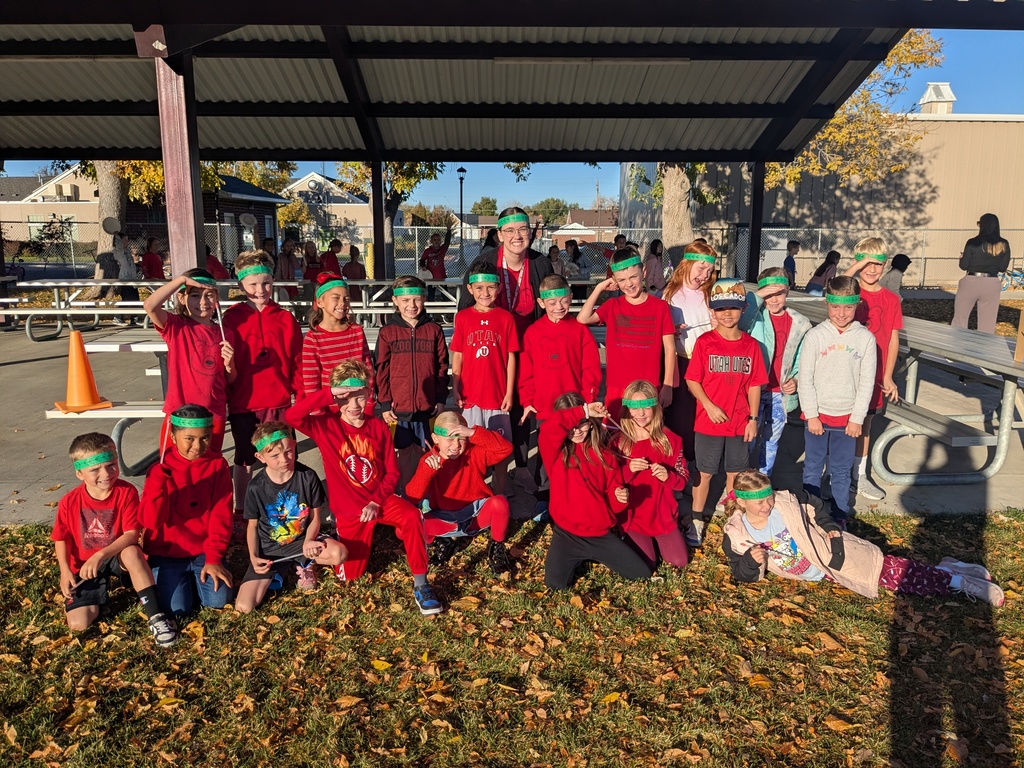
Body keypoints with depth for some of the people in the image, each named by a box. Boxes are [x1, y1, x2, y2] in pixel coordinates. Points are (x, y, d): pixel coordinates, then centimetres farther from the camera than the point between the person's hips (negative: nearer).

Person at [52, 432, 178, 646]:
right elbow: (61, 539, 3)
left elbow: (132, 534, -21)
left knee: (132, 552, -39)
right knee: (78, 624, -15)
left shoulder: (127, 492, -17)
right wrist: (65, 571, -10)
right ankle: (101, 587, 17)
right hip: (84, 566, 2)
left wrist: (101, 555, -33)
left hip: (118, 557, -2)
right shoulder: (69, 502, -10)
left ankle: (156, 616, -32)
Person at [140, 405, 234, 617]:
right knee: (178, 608, -16)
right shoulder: (161, 468, -6)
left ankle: (195, 577, 16)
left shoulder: (218, 465, -4)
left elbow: (221, 515, -5)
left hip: (204, 550, 1)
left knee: (218, 600, -15)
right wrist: (158, 483, -30)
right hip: (167, 552, -1)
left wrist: (214, 558, -12)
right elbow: (151, 521, -15)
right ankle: (174, 578, 16)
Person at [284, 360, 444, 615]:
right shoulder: (325, 425, -11)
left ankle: (420, 584, -22)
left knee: (412, 515, -32)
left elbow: (392, 472, -2)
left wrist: (376, 501, -16)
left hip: (380, 499, 0)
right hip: (348, 509, 0)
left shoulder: (378, 427, -6)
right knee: (350, 575, 5)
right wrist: (328, 393, -35)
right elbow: (291, 416, -30)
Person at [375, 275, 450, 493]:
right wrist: (385, 403, -3)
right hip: (399, 406, 0)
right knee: (405, 453, 10)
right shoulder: (387, 332, 0)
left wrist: (441, 399, 1)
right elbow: (382, 370, 0)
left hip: (428, 405, 1)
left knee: (424, 451, 10)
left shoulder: (434, 330, 1)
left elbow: (442, 367, 4)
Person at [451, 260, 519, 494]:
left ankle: (500, 493, 22)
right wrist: (455, 389, -1)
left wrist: (509, 392, -2)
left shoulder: (506, 318, -1)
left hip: (498, 395, 0)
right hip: (470, 395, 0)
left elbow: (510, 358, 1)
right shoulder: (463, 317, 1)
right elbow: (457, 357, 3)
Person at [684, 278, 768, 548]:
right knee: (704, 472, 8)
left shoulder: (751, 345, 1)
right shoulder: (704, 342, -7)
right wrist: (709, 406, -16)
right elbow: (692, 380, -6)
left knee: (736, 473, 13)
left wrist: (753, 418, 1)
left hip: (739, 423, 2)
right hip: (708, 422, -2)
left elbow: (754, 385, 4)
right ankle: (697, 521, 21)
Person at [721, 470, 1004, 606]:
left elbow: (815, 505, 5)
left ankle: (956, 580, 12)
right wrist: (753, 562, -26)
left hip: (832, 553, -1)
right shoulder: (735, 536, -16)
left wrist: (831, 528, -6)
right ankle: (950, 571, 16)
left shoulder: (787, 502, -16)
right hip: (822, 575, 1)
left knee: (893, 572, -11)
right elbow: (743, 574, -7)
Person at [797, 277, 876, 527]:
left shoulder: (866, 338, -3)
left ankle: (839, 517, 28)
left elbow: (867, 382, -2)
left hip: (847, 417, 1)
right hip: (817, 414, -1)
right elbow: (805, 379, -6)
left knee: (842, 471, 13)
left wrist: (857, 418, -5)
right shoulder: (815, 336, -7)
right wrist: (811, 415, -8)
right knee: (812, 469, 10)